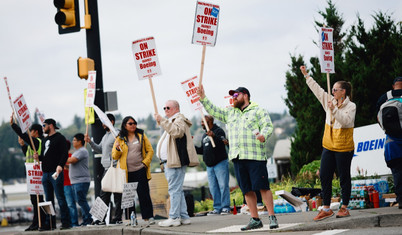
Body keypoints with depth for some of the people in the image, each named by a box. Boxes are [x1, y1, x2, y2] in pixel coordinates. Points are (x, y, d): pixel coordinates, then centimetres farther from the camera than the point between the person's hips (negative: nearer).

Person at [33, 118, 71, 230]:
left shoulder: (60, 138, -3)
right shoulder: (45, 140, 21)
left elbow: (65, 154, -14)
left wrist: (60, 165, -28)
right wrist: (38, 157, 5)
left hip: (56, 173, -8)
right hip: (45, 173, 8)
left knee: (60, 198, -8)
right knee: (49, 199, 8)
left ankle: (66, 222, -7)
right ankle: (50, 223, 11)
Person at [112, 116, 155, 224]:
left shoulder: (141, 135, 8)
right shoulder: (120, 139, 8)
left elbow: (150, 150, 8)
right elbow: (114, 156, 7)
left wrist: (145, 162, -4)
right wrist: (117, 149, -13)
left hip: (140, 171, -1)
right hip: (126, 172, 1)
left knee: (143, 194, -5)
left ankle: (148, 216, -1)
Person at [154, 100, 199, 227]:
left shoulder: (180, 120, -4)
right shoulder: (171, 122, 29)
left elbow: (177, 132, -27)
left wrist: (162, 121, -28)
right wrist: (163, 162, 26)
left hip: (176, 161, -11)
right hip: (169, 162, 11)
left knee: (174, 189, -12)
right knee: (177, 190, 9)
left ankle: (174, 218, -14)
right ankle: (184, 216, 10)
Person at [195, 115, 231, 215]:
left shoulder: (218, 131, -4)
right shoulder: (204, 135, 19)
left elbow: (222, 143, -22)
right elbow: (202, 150, 24)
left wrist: (214, 136, -38)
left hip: (220, 163, -8)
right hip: (209, 165, 8)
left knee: (223, 186, -9)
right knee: (213, 188, 6)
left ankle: (225, 208, -6)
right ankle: (217, 208, 9)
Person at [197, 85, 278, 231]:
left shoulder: (258, 111, 5)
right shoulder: (230, 113, 23)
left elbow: (268, 126, -4)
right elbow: (213, 111, 24)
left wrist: (263, 135, -24)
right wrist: (203, 98, 14)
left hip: (255, 156, -6)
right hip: (238, 158, 6)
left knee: (263, 187, -9)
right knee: (247, 190, 5)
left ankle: (272, 217, -5)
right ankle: (255, 219, 9)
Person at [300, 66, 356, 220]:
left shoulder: (351, 106, -7)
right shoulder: (330, 102, 8)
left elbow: (346, 121, -22)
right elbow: (317, 89, 14)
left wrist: (334, 110, -29)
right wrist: (306, 75, 16)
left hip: (344, 148, -6)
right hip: (328, 146, 6)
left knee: (344, 178, 3)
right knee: (324, 176, 3)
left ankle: (344, 208, 12)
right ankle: (326, 209, 8)